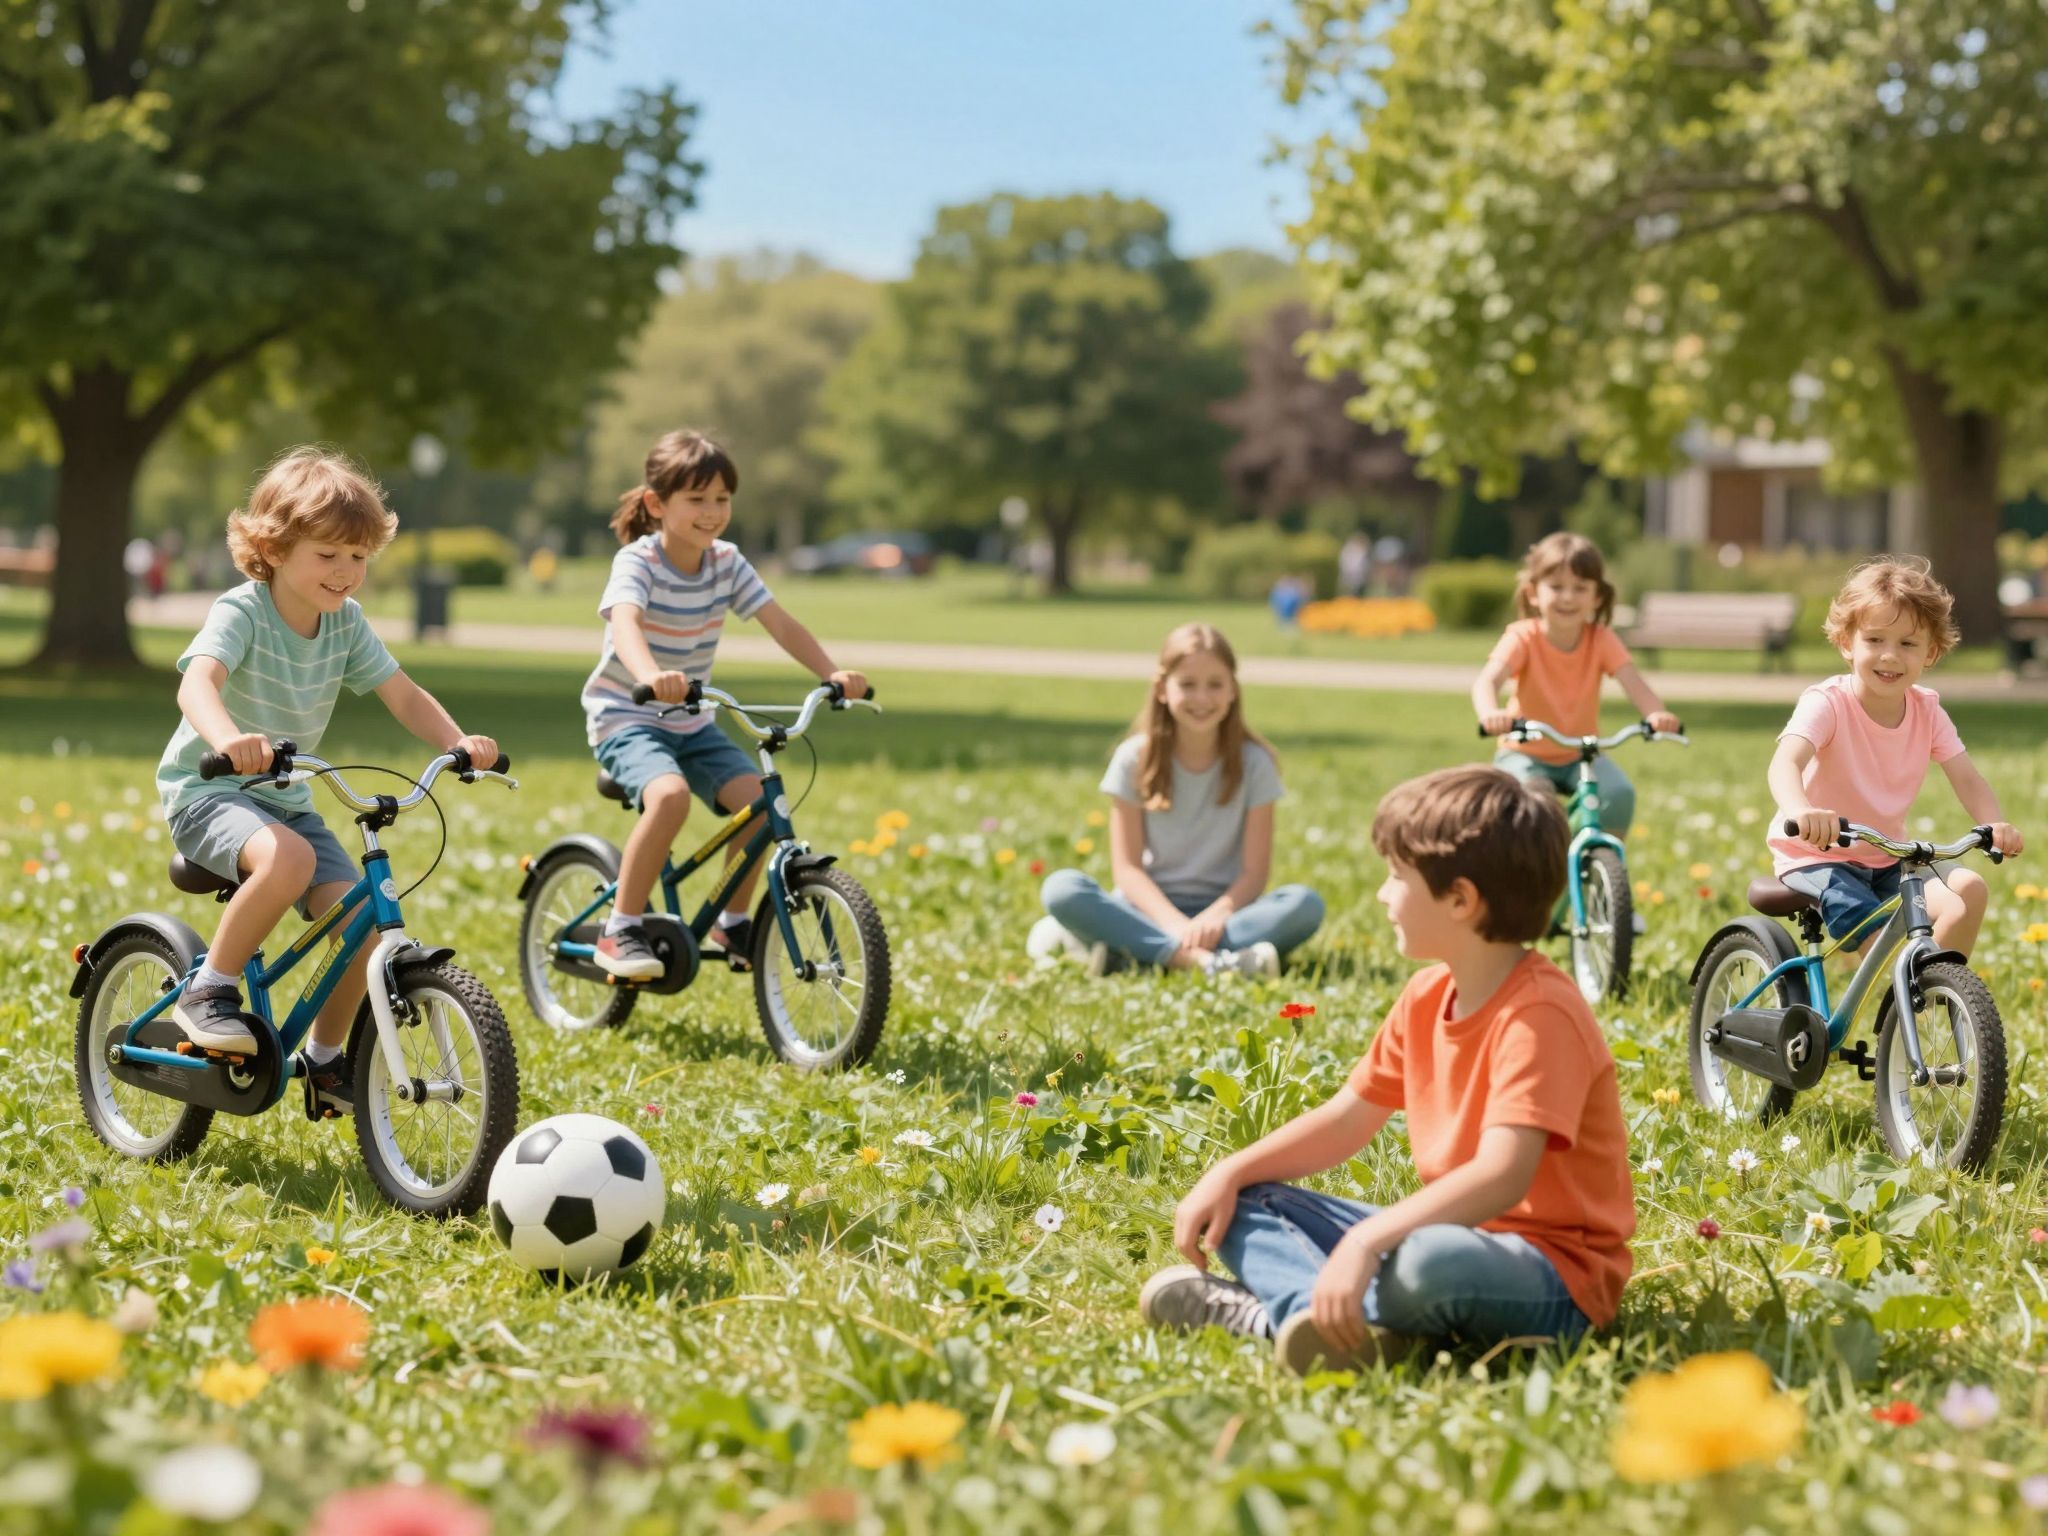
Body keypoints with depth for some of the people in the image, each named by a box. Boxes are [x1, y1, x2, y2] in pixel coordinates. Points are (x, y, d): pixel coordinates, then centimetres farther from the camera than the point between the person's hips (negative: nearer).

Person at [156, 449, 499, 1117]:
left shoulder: (346, 622, 0)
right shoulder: (240, 613, -19)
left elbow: (404, 696, 0)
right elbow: (197, 683, -37)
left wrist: (458, 742, -21)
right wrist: (229, 738, -59)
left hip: (287, 799, 6)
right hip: (207, 791, -6)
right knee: (288, 859, -37)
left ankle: (326, 1060, 11)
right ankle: (207, 992, -18)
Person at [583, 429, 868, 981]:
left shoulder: (727, 563, -1)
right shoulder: (637, 562, -18)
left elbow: (781, 624, -7)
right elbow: (625, 622, -37)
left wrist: (833, 674, -24)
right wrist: (651, 676, -59)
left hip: (691, 724, 6)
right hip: (625, 716, -6)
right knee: (670, 796, -34)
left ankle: (732, 925, 7)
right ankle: (619, 932, -22)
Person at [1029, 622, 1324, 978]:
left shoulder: (1253, 763, 0)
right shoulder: (1135, 759, -1)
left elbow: (1255, 871, -5)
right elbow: (1127, 867, -6)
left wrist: (1214, 918, -25)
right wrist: (1175, 924, -24)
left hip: (1220, 910, 1)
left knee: (1305, 905, -30)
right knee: (1061, 888, -28)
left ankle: (1126, 947, -34)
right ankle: (1206, 960, -42)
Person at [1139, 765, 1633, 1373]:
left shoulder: (1539, 1014, -21)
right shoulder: (1427, 997, 7)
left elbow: (1500, 1178, -32)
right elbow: (1346, 1119, 14)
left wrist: (1367, 1241, -40)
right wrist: (1230, 1174, 2)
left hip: (1558, 1280, -9)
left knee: (1424, 1264, -43)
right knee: (1246, 1206, 4)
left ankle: (1276, 1306, -20)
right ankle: (1339, 1318, -23)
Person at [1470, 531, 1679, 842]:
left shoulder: (1601, 640, -10)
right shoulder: (1523, 638, -17)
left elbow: (1634, 683, -25)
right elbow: (1487, 680, -34)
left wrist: (1656, 714, -48)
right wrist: (1490, 713, -59)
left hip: (1581, 754, 2)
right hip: (1526, 754, -2)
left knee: (1619, 793, -23)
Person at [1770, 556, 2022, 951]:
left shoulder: (1927, 711, -2)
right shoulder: (1827, 704, -19)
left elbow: (1968, 781, -8)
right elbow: (1785, 763, -36)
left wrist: (1995, 825, -32)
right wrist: (1801, 811, -60)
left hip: (1887, 860, 5)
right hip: (1817, 857, -5)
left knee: (1969, 889, -19)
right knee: (1883, 942, -30)